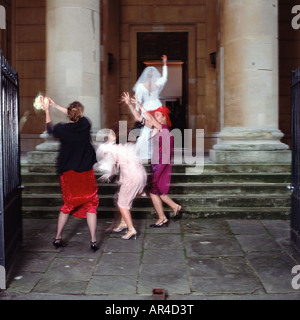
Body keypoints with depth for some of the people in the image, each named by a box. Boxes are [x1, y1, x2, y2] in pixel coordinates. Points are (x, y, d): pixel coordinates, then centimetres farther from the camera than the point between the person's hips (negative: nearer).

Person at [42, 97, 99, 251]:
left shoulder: (62, 129, -11)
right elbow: (76, 117, 13)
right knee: (90, 205, 6)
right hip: (86, 173, -1)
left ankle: (58, 238, 25)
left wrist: (47, 109, 26)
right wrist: (55, 105, 21)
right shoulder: (85, 124, -9)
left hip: (68, 173, 1)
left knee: (68, 205, 17)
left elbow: (49, 128, 13)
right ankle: (93, 241, 4)